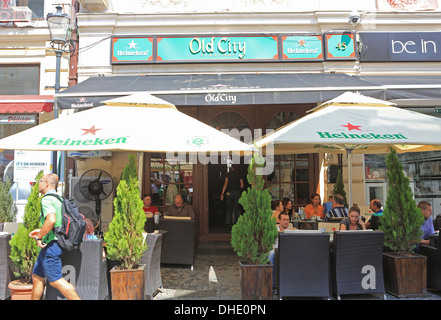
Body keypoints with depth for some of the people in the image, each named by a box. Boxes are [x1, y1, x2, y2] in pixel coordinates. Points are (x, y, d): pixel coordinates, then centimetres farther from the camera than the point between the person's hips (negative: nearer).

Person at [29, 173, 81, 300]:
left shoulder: (47, 199, -15)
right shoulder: (59, 199, 15)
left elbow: (51, 220, -32)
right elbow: (59, 223, 22)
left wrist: (39, 237, -20)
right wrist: (41, 231, 21)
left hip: (50, 245, -10)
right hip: (49, 246, 10)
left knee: (56, 280, -7)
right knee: (37, 276, 18)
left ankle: (77, 298, -6)